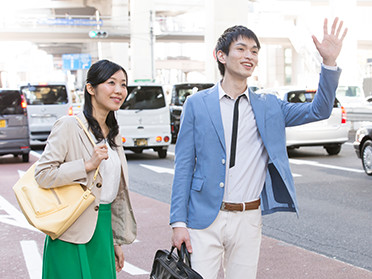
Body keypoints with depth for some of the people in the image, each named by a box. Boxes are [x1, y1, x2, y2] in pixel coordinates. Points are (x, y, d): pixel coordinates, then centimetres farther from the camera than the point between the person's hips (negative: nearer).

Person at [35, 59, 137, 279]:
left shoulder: (114, 133, 13)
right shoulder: (69, 126, -9)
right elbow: (42, 175, -16)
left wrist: (116, 241, 18)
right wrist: (88, 165, -22)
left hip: (103, 230, 7)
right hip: (74, 235, -7)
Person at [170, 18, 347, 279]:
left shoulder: (268, 106, 9)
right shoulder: (197, 104, 1)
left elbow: (319, 110, 3)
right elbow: (184, 166, 0)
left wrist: (329, 62, -10)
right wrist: (178, 222, -6)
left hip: (248, 220, 3)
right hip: (205, 219, -2)